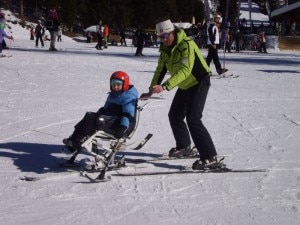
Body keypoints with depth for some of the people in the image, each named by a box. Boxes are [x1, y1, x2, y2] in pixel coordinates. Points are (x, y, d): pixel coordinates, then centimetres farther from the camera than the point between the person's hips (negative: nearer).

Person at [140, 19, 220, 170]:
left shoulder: (186, 45, -28)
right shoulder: (165, 48, -1)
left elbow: (185, 70, -38)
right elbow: (160, 70, 6)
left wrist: (165, 86, -46)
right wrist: (151, 91, -2)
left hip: (199, 83, -9)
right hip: (185, 85, 9)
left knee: (192, 119, -20)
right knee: (174, 115, 15)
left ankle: (210, 158, -20)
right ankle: (183, 147, 38)